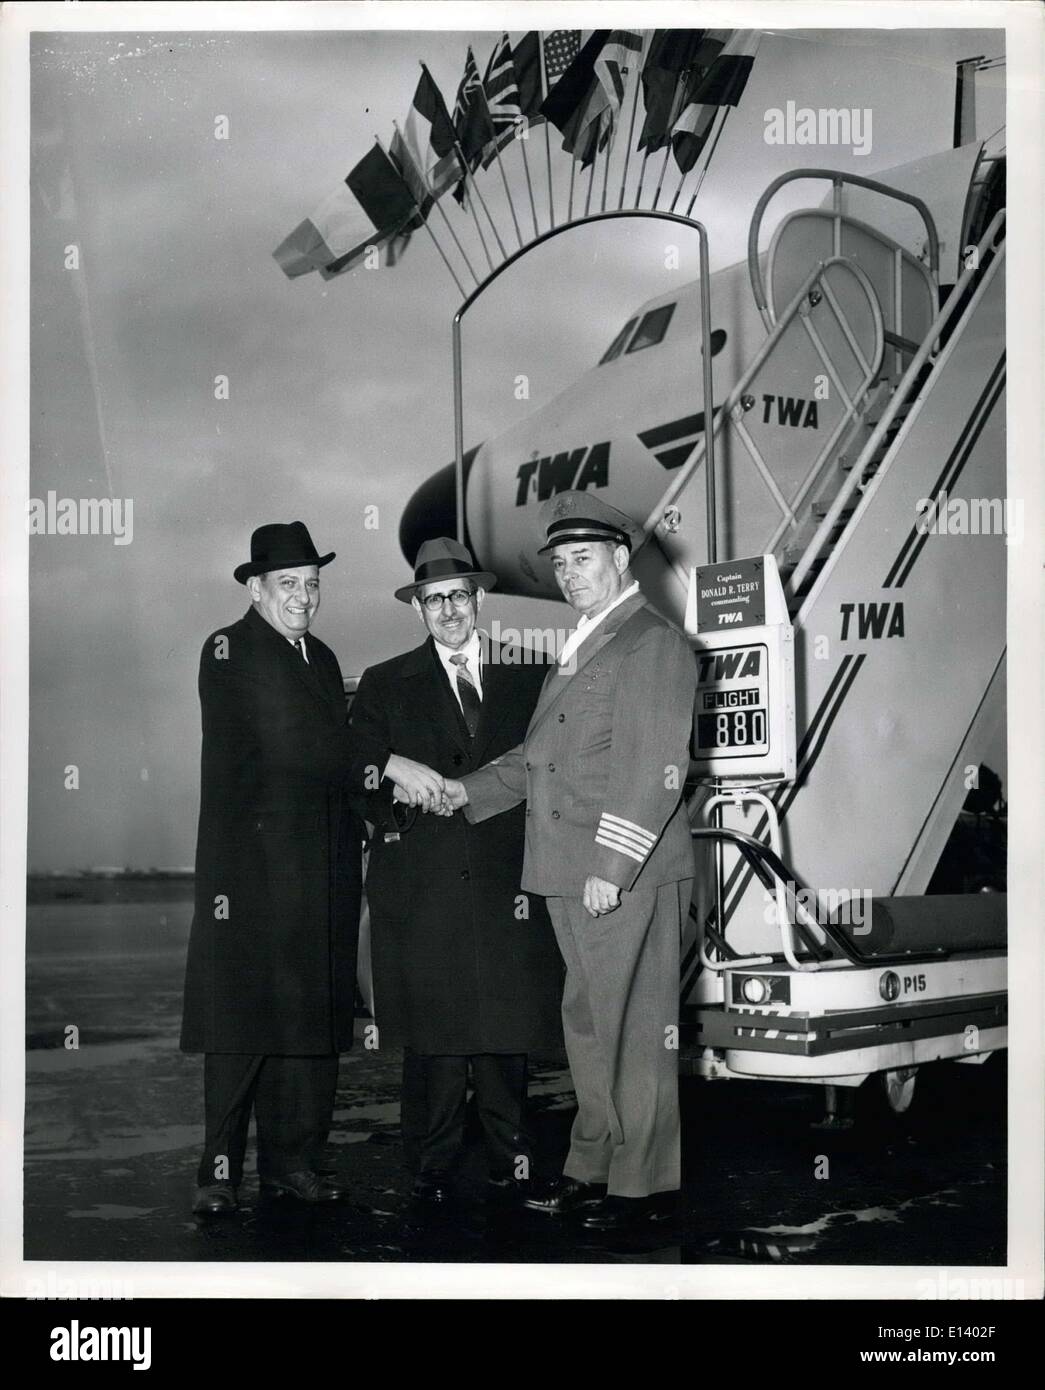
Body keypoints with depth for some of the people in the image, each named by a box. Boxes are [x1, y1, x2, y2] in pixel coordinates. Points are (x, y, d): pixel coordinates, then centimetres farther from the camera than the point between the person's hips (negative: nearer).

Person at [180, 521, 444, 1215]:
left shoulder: (322, 658, 19)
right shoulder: (229, 651, -5)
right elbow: (291, 738, -17)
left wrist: (359, 831, 6)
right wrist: (391, 765, -19)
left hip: (322, 868, 7)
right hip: (251, 863, -6)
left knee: (315, 1014, 6)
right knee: (241, 1014, -3)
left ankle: (294, 1160, 14)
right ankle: (220, 1171, 4)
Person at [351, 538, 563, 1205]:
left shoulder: (530, 675, 12)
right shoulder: (385, 686, 11)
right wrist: (401, 790, -11)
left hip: (509, 881, 1)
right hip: (422, 890, 0)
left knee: (507, 1026, 3)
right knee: (431, 1034, 0)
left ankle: (509, 1164, 15)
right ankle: (434, 1169, 11)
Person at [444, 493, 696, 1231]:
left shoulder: (654, 644, -9)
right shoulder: (582, 646, 20)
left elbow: (656, 767, -17)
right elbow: (541, 752, 23)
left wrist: (611, 866, -21)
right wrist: (469, 790, 11)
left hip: (628, 874, -9)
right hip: (570, 874, 9)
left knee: (635, 1030, -1)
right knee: (587, 1025, 16)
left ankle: (645, 1184, 10)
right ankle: (593, 1166, 28)